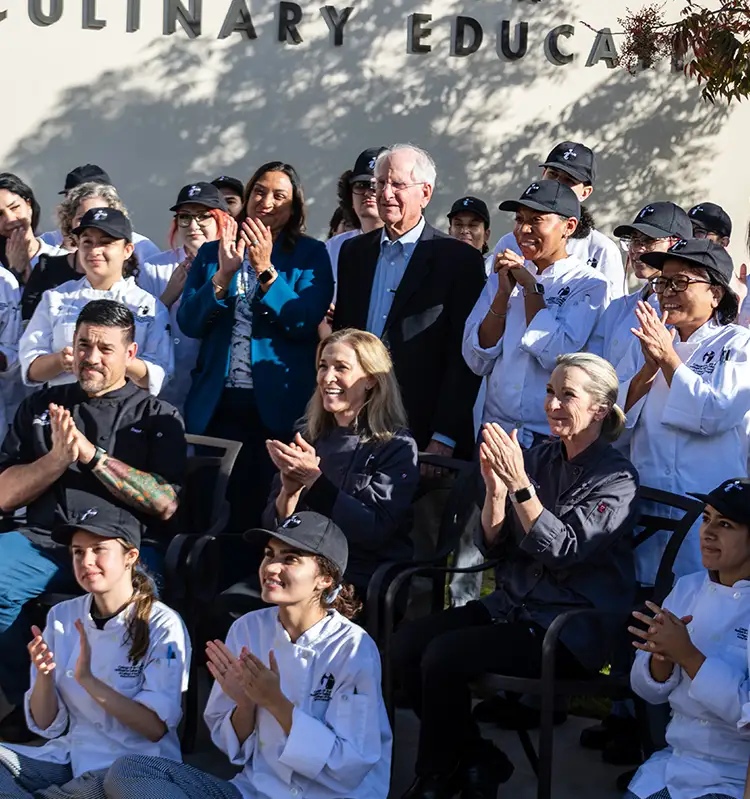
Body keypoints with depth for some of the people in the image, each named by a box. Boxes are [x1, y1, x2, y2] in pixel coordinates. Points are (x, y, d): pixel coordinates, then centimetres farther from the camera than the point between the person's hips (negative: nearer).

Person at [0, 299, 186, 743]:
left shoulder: (158, 417, 14)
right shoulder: (41, 407, 22)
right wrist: (57, 457, -5)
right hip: (44, 539, 3)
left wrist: (92, 454, -8)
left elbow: (166, 505, -2)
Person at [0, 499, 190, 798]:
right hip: (68, 754, 4)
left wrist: (88, 679, -22)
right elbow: (46, 724, 6)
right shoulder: (62, 616, 5)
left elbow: (156, 728, -14)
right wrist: (44, 675, -14)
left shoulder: (162, 625, -8)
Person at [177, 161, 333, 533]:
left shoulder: (310, 255, 4)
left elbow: (305, 324, -9)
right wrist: (223, 274, -12)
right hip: (216, 402, 2)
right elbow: (188, 323, 1)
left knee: (265, 509, 1)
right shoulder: (212, 253, 11)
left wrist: (266, 270, -16)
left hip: (279, 406, -2)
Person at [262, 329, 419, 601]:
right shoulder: (308, 439, 13)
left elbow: (375, 531, -14)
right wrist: (289, 491, -11)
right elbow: (273, 525, 10)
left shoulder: (397, 446, -1)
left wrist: (314, 479, -20)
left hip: (366, 585, -4)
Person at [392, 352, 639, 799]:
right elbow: (493, 545, 6)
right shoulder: (539, 459, 8)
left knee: (443, 656, -24)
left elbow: (563, 550, -20)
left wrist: (519, 484, -26)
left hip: (571, 630, -7)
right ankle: (477, 762, 2)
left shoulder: (617, 478, -9)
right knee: (407, 644, -13)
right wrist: (494, 485, -11)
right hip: (511, 606, 7)